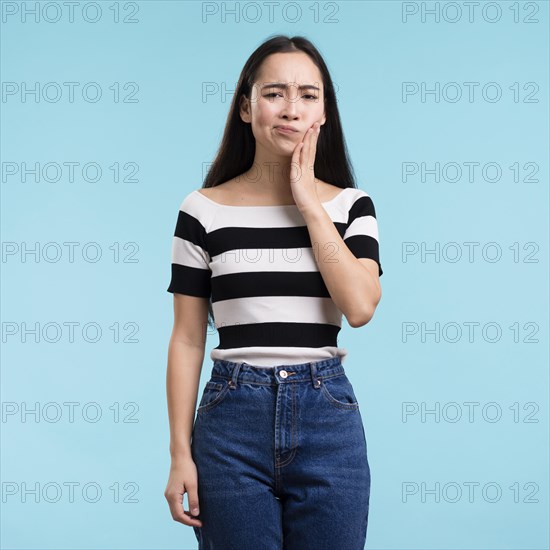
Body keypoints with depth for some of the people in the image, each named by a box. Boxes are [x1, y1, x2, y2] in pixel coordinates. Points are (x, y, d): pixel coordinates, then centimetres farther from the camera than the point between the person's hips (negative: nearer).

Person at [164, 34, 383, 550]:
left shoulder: (350, 204, 4)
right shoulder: (203, 210, 0)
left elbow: (360, 307, -11)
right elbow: (187, 338, 1)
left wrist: (309, 202, -9)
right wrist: (180, 454, -2)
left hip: (327, 415, 1)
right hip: (233, 415, -1)